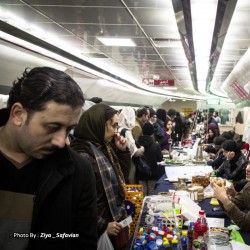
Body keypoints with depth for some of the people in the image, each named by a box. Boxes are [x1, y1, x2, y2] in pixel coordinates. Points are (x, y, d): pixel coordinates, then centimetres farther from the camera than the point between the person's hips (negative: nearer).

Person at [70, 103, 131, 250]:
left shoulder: (104, 147, 5)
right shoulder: (83, 155, -23)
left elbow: (121, 177, 14)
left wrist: (123, 151, 0)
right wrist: (102, 226, -17)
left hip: (116, 219, 8)